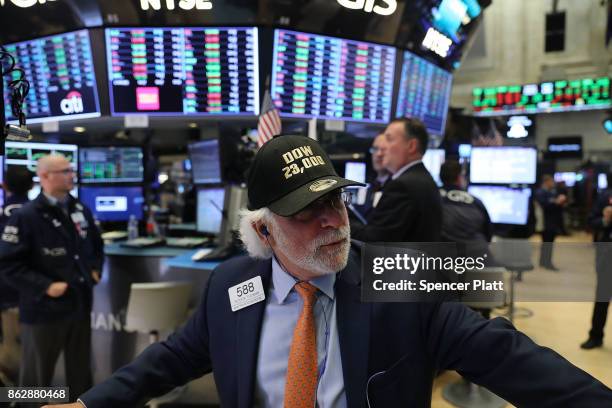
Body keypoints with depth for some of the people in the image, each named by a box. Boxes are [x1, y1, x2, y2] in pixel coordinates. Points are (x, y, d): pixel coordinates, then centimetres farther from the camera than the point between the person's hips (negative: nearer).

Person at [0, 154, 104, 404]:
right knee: (37, 375, 12)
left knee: (80, 369, 20)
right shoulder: (25, 216, -14)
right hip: (44, 309, -5)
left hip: (80, 304, 6)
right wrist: (46, 286, -20)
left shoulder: (81, 211, 6)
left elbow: (96, 246, 21)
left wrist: (96, 270, 6)